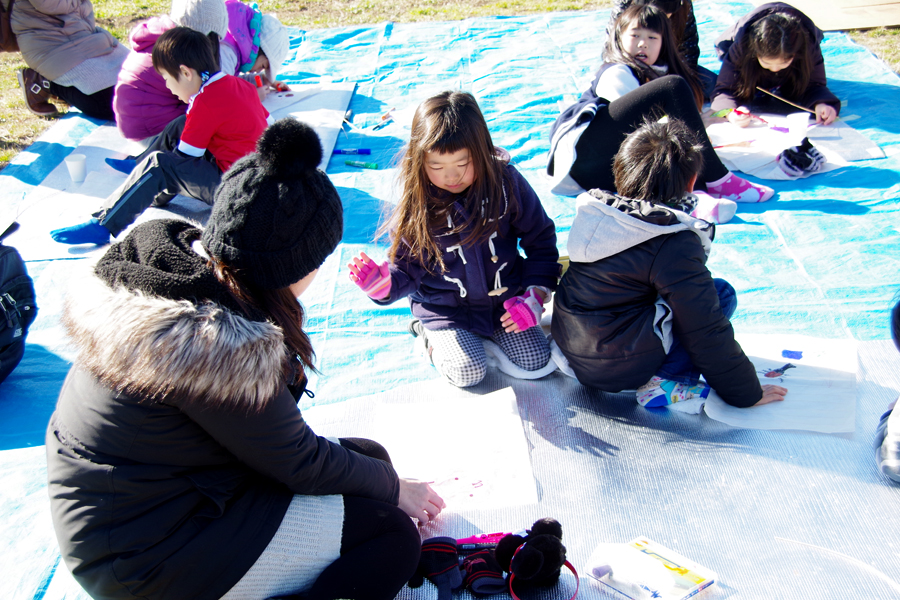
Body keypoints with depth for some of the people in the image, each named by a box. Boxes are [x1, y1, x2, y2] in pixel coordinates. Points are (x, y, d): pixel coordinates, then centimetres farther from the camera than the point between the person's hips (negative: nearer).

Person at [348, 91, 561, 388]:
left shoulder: (505, 182, -13)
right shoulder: (415, 206, -15)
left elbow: (540, 239, -1)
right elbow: (406, 270, -5)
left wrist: (535, 295, -11)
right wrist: (382, 283, -28)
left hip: (505, 297, 2)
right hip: (445, 308, -2)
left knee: (536, 361, -6)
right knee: (468, 372, -18)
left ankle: (486, 331, 21)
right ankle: (431, 334, 13)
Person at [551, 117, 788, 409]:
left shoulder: (594, 212, 1)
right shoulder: (675, 245, -19)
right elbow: (707, 334, -14)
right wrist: (747, 393, 0)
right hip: (618, 372, -8)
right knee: (722, 292, 3)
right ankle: (667, 381, -7)